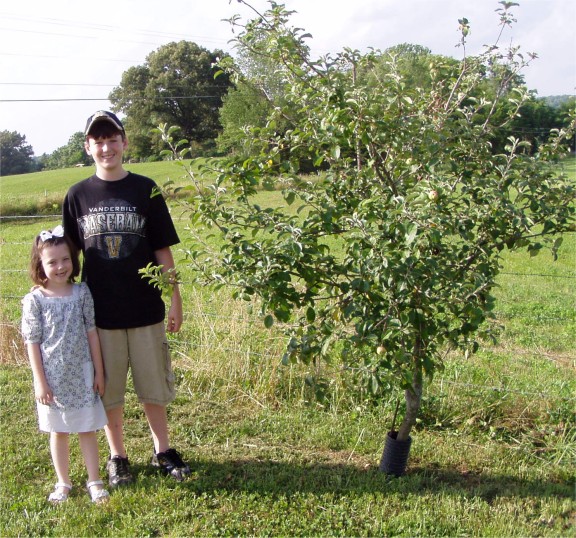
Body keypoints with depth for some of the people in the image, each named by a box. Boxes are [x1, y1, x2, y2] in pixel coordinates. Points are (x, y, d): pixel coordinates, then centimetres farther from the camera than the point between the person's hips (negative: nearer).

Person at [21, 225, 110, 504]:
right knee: (58, 431, 13)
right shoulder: (34, 300, -8)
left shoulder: (82, 292, -3)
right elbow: (32, 342, -5)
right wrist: (40, 381, -7)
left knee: (87, 429, 8)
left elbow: (91, 332, 2)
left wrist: (99, 371, 3)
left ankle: (94, 481, 21)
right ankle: (63, 483, 28)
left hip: (82, 374, 1)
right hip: (52, 377, -1)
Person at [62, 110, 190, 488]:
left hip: (145, 309, 0)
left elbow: (163, 250, 2)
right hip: (99, 312, 1)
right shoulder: (78, 196, 2)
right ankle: (118, 458, 27)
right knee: (109, 390, 10)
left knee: (154, 386, 10)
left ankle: (163, 451, 28)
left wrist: (175, 300, 0)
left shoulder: (145, 190, 0)